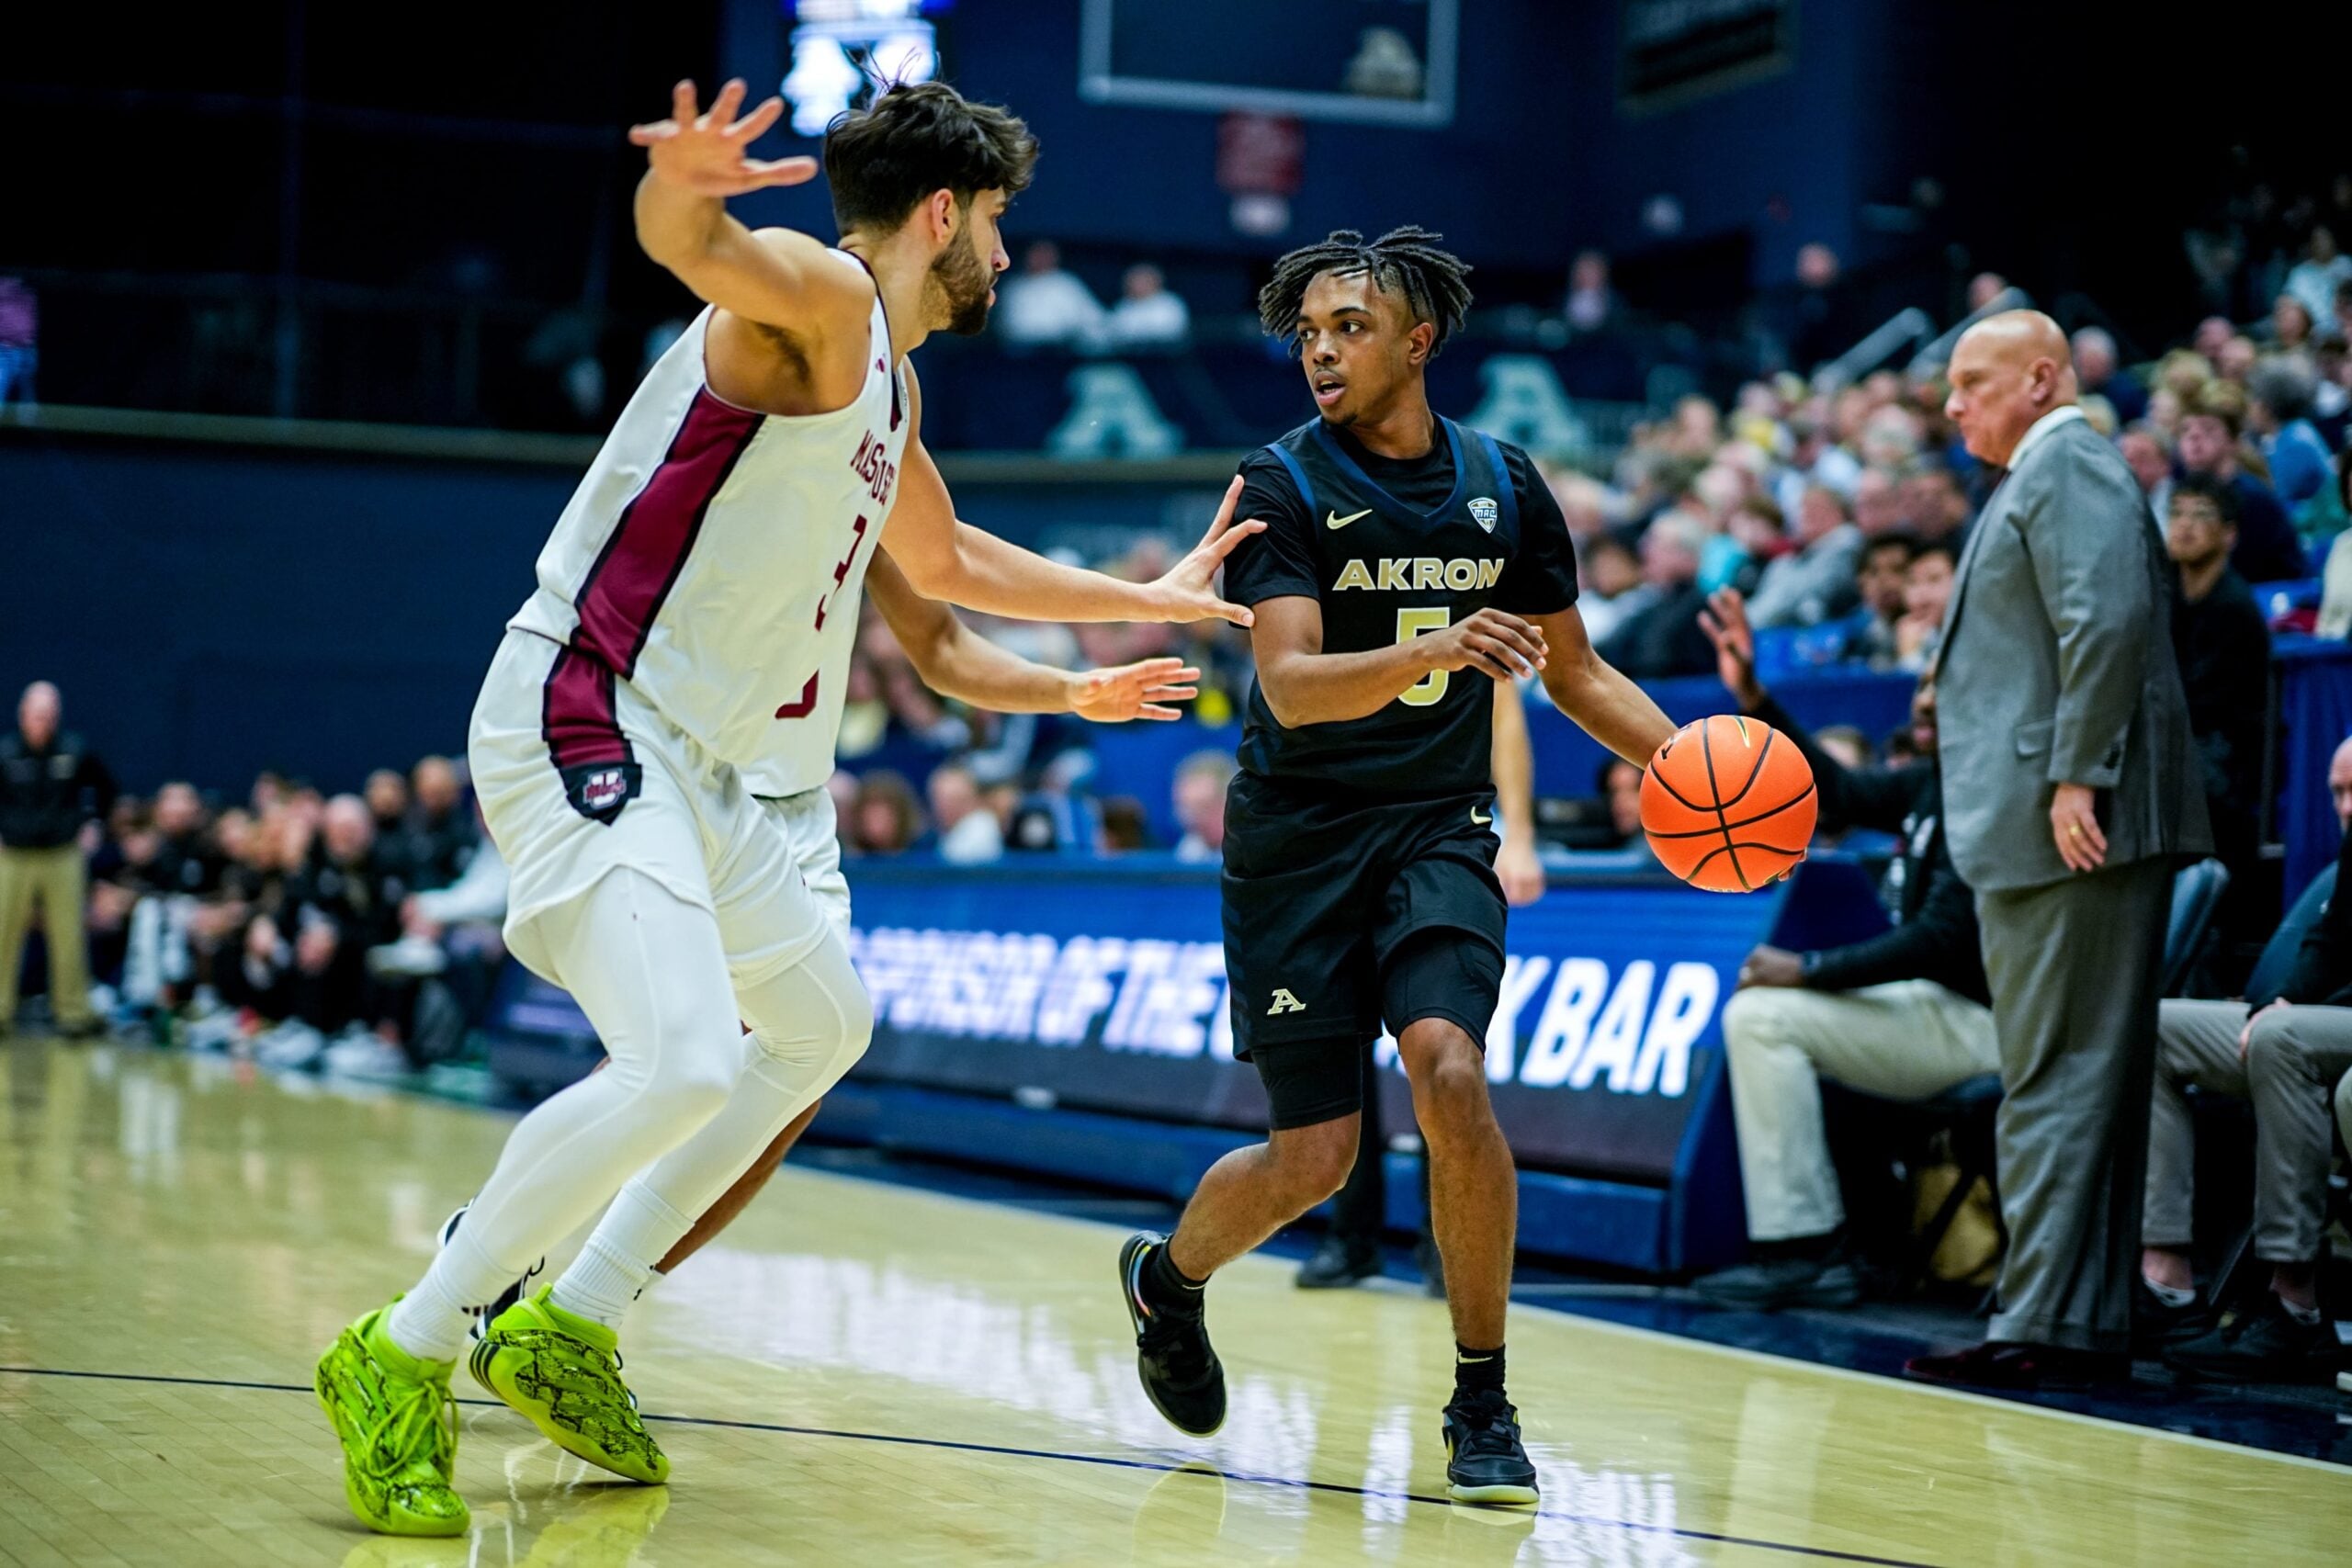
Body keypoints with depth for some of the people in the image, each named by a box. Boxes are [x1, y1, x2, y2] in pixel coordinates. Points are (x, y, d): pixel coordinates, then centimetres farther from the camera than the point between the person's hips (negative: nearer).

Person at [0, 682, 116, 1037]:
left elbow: (105, 787, 15)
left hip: (63, 857, 1)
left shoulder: (75, 751, -2)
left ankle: (74, 1011, 8)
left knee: (69, 937, -1)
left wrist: (92, 824, 9)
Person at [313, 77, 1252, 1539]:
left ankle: (571, 1326, 24)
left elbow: (947, 560, 36)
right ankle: (403, 1357, -11)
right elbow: (690, 240, -34)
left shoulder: (890, 382, 19)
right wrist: (682, 186, -58)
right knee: (684, 1064, -26)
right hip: (586, 720, -11)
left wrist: (1146, 599, 43)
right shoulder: (821, 295, -10)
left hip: (697, 764, 11)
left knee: (824, 1025, 23)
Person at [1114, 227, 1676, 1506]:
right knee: (1315, 1154, -2)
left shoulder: (1503, 486, 3)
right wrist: (1433, 649, -38)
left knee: (1448, 1073, -24)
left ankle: (1483, 1403, -10)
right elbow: (1292, 682, -21)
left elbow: (1576, 673, 14)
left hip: (1437, 830, 2)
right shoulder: (1282, 485, -8)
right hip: (1298, 836, -2)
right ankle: (1168, 1279, 33)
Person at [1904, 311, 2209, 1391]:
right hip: (2039, 831, 11)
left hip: (2074, 826, -11)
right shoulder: (2039, 478, 24)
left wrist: (2077, 777, -24)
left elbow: (2110, 618, -20)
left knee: (2056, 1079, -10)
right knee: (2083, 1079, 11)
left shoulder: (2067, 463, -8)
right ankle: (2091, 1322, 16)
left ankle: (2044, 1328, -9)